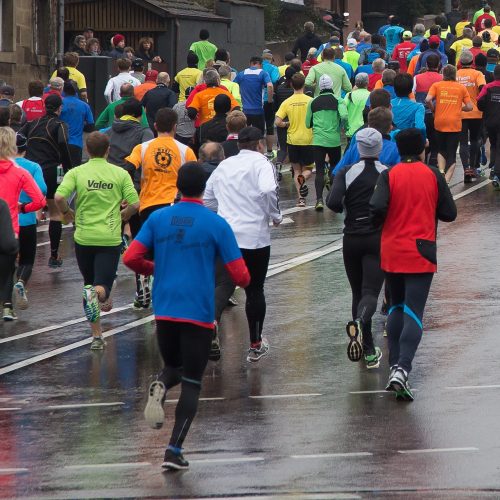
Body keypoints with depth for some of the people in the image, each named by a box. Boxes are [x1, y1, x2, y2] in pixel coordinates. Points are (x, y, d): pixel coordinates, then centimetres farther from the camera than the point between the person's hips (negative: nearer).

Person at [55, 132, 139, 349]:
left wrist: (66, 213, 7)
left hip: (84, 238, 1)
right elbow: (134, 204, -4)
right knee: (102, 287, -2)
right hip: (110, 239, -1)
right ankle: (100, 293, -39)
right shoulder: (120, 174, 1)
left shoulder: (76, 173, -1)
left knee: (89, 284, 17)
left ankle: (96, 336, 17)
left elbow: (59, 197, -14)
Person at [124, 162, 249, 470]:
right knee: (192, 384, 4)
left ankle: (161, 387, -12)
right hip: (199, 315, -3)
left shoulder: (158, 219, 3)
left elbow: (131, 258, -1)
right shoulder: (216, 224, -5)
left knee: (174, 366, 24)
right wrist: (244, 281, 17)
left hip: (164, 311, 3)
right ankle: (174, 450, -6)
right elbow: (240, 276, -7)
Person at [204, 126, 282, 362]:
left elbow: (207, 198, 17)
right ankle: (256, 346, 19)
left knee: (224, 285, 6)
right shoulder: (261, 164, -5)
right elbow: (268, 190, -23)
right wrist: (275, 216, -8)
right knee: (255, 290, 9)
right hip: (254, 236, -4)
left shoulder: (224, 165, 13)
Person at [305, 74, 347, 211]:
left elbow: (308, 124, 8)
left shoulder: (313, 102, 4)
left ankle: (319, 199, -15)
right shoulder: (338, 101, -2)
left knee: (319, 171, -1)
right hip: (334, 140, -1)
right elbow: (344, 116, -18)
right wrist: (340, 127, 1)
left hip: (318, 141, 1)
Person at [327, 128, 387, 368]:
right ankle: (359, 322, -41)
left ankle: (369, 352, 13)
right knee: (370, 292, -6)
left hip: (352, 239, 1)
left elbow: (333, 202, -18)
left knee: (358, 292, 14)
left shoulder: (347, 173, -4)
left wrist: (345, 209, 4)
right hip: (379, 238, -1)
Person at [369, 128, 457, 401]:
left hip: (391, 253, 2)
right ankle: (402, 369, -23)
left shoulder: (389, 175, -3)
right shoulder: (433, 175, -2)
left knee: (396, 309, 19)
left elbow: (377, 207, -17)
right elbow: (449, 213, 0)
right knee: (413, 312, -6)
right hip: (420, 254, -2)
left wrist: (378, 223, 4)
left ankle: (394, 366, 17)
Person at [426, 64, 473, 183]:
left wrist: (433, 109, 8)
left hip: (440, 122, 1)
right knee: (452, 154, 4)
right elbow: (469, 107, 2)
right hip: (455, 123, -1)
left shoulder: (436, 85, 4)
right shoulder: (461, 88, 6)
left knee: (441, 150, 20)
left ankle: (441, 172, -2)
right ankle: (446, 180, -7)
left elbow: (428, 100, -10)